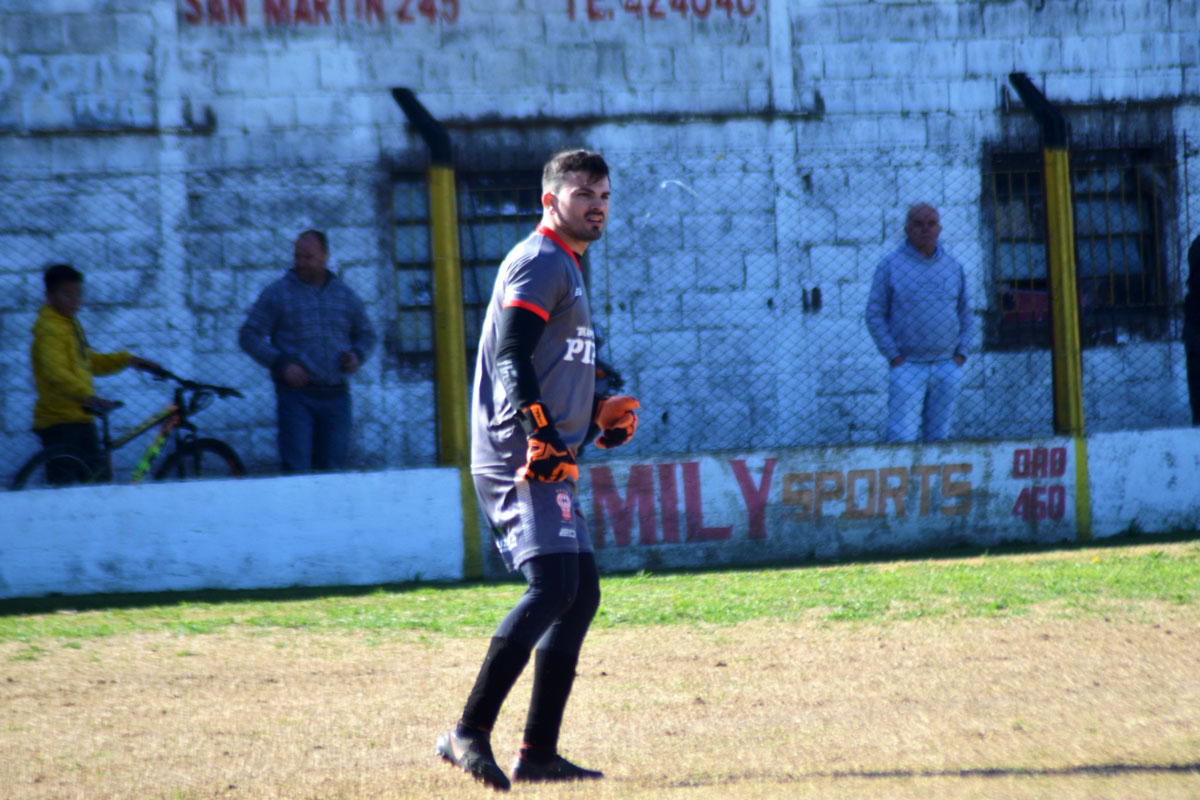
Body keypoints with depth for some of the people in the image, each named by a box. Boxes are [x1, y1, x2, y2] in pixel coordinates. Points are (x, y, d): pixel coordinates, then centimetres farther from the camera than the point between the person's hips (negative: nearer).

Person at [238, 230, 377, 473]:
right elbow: (249, 336, 0)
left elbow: (366, 334, 25)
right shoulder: (277, 293, 3)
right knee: (295, 468, -11)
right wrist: (281, 364, -13)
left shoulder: (345, 295, 13)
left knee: (332, 467, 3)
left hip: (336, 397, 3)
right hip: (295, 395, -3)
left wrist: (357, 355, 2)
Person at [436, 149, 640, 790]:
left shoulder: (565, 269, 24)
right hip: (519, 456, -11)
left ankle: (538, 754, 12)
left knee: (581, 593, 10)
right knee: (553, 585, -21)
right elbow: (511, 359, -19)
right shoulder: (539, 262, -8)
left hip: (547, 462, 11)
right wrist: (543, 439, -27)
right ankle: (469, 732, -25)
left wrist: (596, 412, 18)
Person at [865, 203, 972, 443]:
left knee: (938, 435, 5)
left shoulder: (953, 267, 12)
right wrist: (893, 355, -8)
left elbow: (965, 314, 18)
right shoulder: (890, 265, 1)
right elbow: (874, 315, 0)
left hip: (947, 366, 3)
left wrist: (962, 352, 5)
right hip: (907, 365, -3)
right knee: (902, 436, -12)